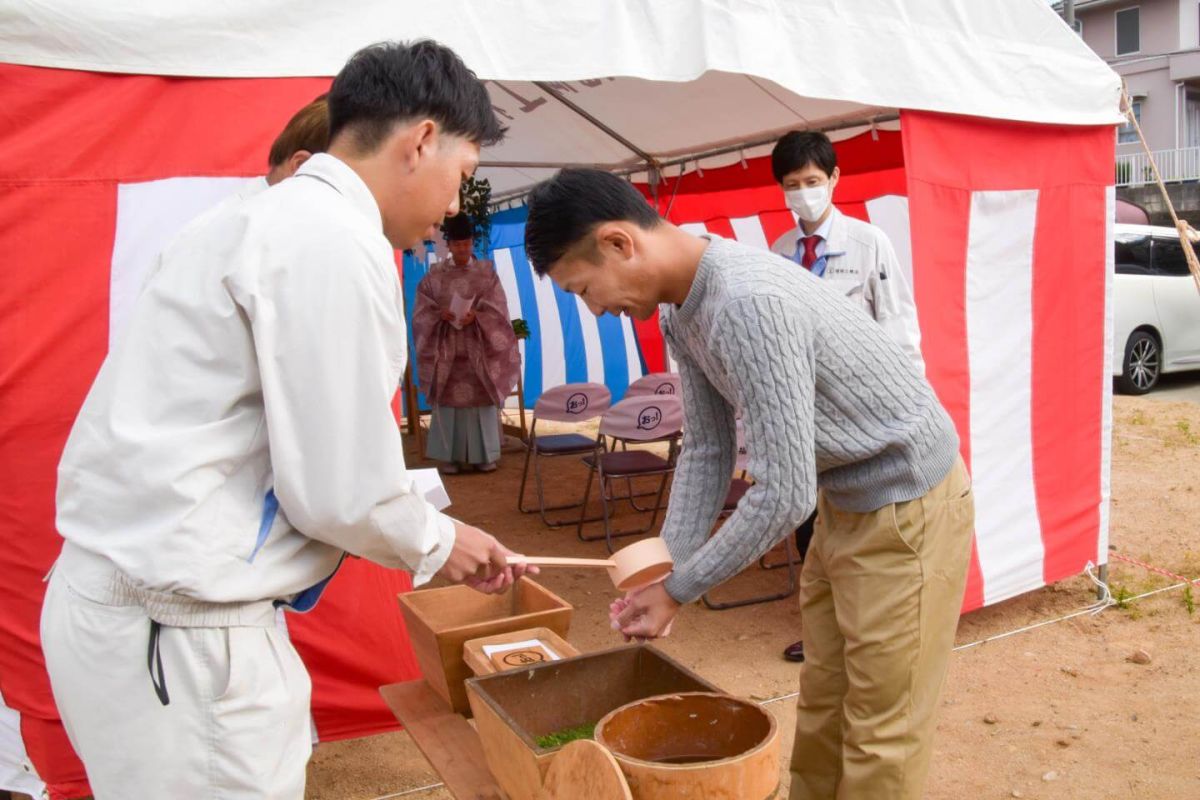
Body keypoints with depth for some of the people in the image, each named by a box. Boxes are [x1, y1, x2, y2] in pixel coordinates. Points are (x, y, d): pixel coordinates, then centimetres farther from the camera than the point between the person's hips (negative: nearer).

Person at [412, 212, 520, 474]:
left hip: (478, 349, 0)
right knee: (450, 399, -1)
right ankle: (451, 456, 5)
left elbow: (497, 310, -1)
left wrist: (476, 316, -19)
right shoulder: (435, 275, 6)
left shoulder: (487, 272, 6)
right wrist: (440, 314, -17)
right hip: (447, 348, 0)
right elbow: (422, 311, 3)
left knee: (481, 398, 0)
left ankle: (484, 454, 7)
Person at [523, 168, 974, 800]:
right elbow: (707, 449, 3)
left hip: (907, 503, -9)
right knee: (820, 706, 18)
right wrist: (664, 573, -4)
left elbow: (785, 495, -31)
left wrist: (678, 591, -19)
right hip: (843, 499, 9)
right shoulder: (681, 309, -3)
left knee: (880, 729, 2)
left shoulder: (750, 303, -33)